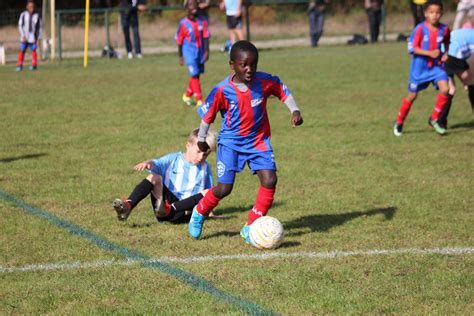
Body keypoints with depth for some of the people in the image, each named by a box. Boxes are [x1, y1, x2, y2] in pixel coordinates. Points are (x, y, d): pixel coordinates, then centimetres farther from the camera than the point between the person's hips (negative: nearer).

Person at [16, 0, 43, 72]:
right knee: (22, 50, -3)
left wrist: (39, 38, 0)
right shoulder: (23, 15, -1)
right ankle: (20, 65, 1)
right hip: (24, 37, 0)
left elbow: (40, 27, 5)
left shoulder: (37, 16, 0)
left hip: (33, 37, 0)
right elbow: (20, 25, 1)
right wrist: (23, 36, -7)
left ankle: (34, 65, 5)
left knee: (33, 50, -3)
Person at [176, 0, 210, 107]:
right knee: (194, 75, -10)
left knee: (196, 75, 12)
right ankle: (199, 100, -7)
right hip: (190, 52, -4)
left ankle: (187, 95, 33)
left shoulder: (202, 22, 1)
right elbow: (179, 41, -2)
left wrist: (206, 51, -8)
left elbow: (206, 37, 1)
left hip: (200, 52, 4)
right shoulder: (183, 24, -8)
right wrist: (180, 56, 0)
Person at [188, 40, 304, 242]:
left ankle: (251, 227, 0)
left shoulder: (265, 82, -12)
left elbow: (283, 91, 9)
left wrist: (294, 111, -2)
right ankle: (199, 213, 25)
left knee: (269, 180, -13)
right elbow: (208, 115, -3)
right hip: (231, 143, -3)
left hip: (258, 141, 3)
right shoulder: (222, 90, -18)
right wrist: (201, 139, 8)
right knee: (224, 188, -7)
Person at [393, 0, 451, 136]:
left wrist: (446, 54, -3)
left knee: (445, 89, -18)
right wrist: (430, 53, -27)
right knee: (412, 95, 7)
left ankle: (434, 119, 0)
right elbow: (412, 48, -17)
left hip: (436, 66, 3)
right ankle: (399, 122, 26)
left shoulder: (444, 29, -5)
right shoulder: (420, 29, -17)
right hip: (420, 67, -3)